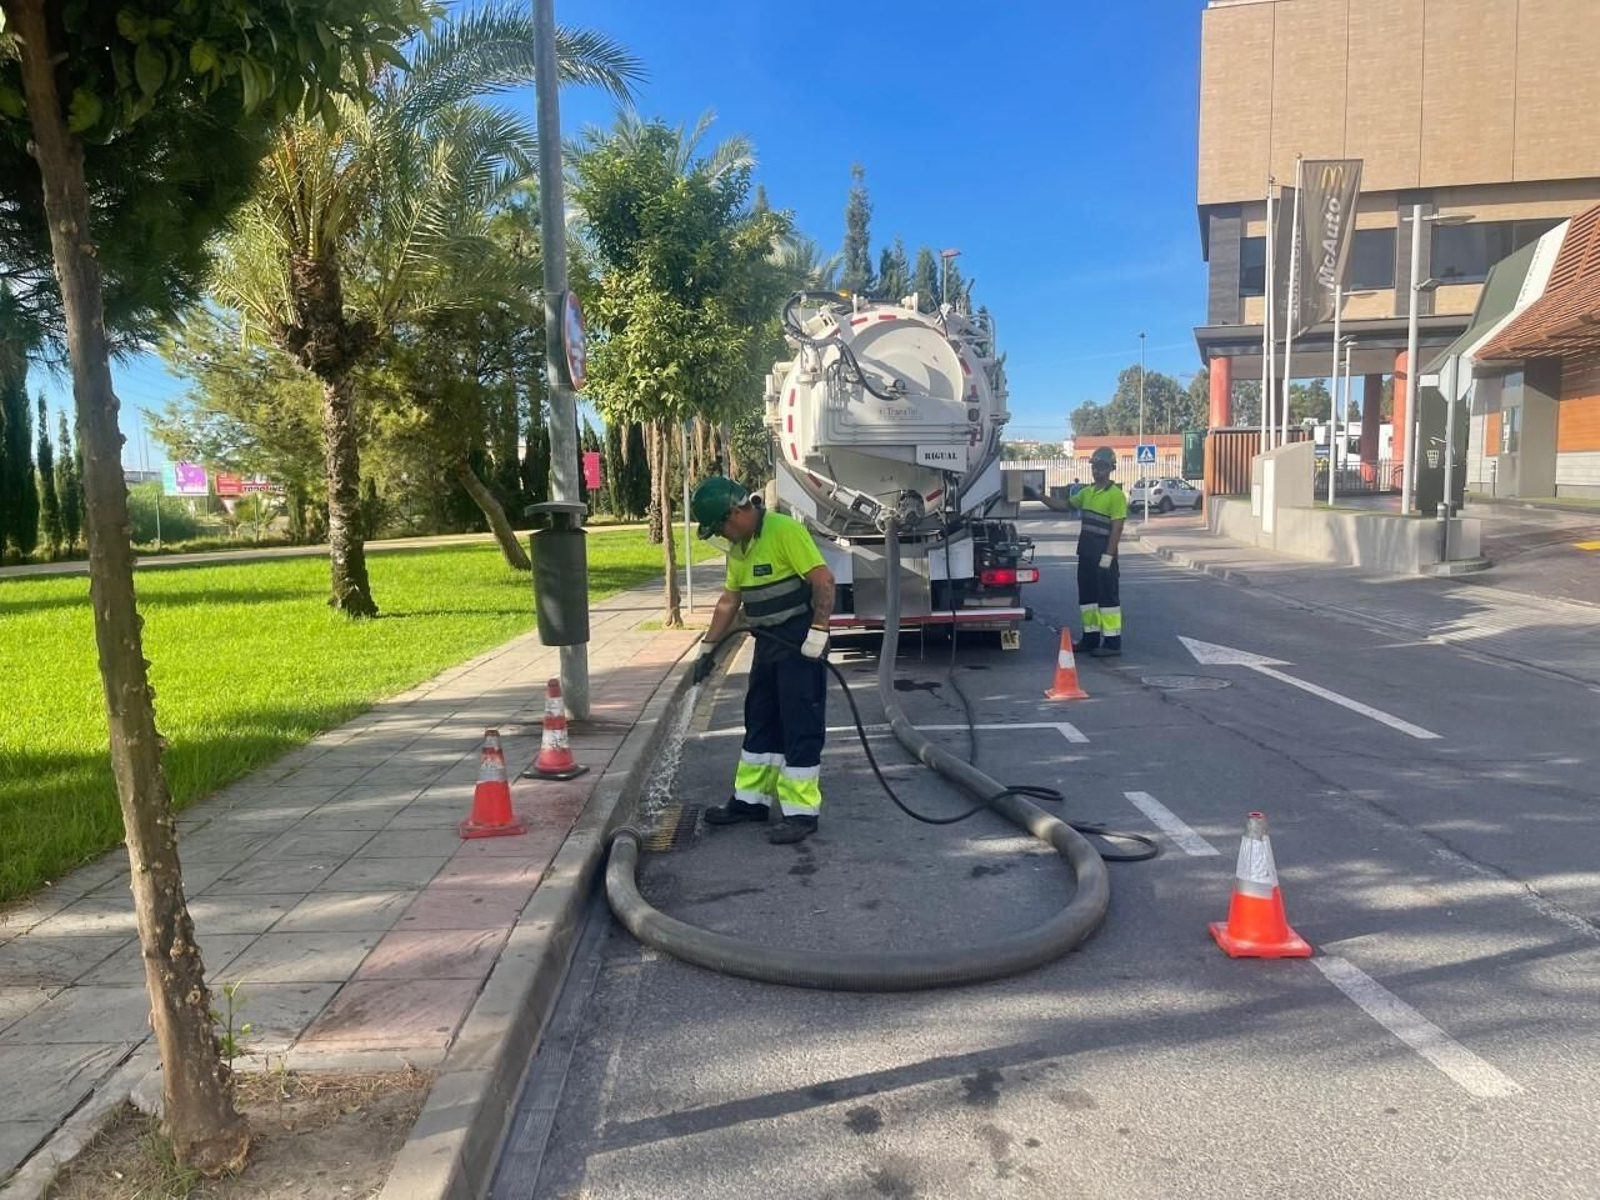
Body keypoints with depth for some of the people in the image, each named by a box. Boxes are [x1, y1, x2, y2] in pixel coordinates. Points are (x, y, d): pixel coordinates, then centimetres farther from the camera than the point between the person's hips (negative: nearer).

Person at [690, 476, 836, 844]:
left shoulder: (785, 531, -17)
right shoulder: (738, 546, 11)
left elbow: (823, 580, -21)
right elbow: (730, 599, 18)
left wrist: (818, 633, -25)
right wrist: (708, 647, 19)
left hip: (800, 643, -9)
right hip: (768, 642, 9)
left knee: (800, 727, -4)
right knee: (759, 721, 15)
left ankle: (801, 812, 4)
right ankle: (751, 799, 27)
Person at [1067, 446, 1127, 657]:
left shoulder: (1116, 495, -11)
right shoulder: (1087, 492, 13)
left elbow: (1116, 529, -15)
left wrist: (1107, 557, -20)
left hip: (1103, 556, -8)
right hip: (1085, 554, 8)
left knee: (1108, 597, -4)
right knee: (1087, 596, 13)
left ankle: (1112, 643, -1)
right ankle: (1090, 638, 23)